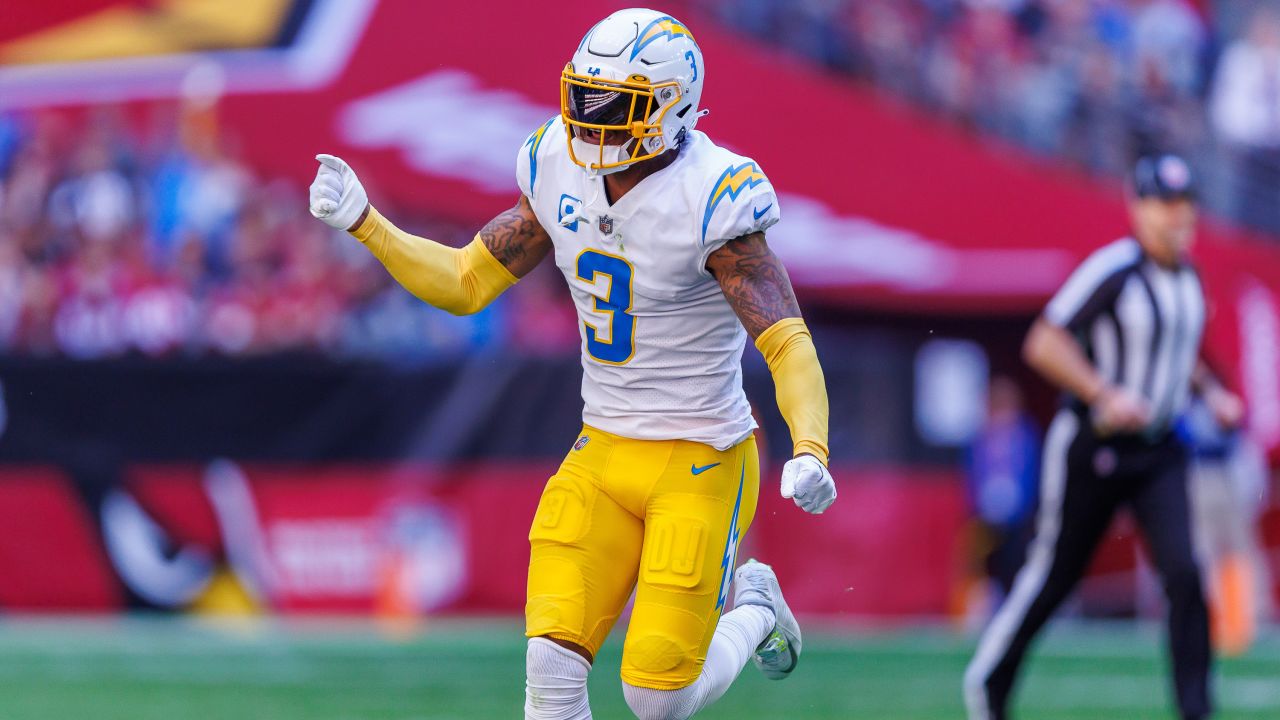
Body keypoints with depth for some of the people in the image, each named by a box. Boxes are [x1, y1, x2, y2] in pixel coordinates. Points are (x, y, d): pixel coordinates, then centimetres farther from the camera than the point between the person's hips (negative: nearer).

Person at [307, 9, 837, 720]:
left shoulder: (709, 199, -20)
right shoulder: (563, 175, -1)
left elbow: (790, 347, -25)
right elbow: (466, 284, 9)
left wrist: (809, 452, -41)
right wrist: (364, 222, -2)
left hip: (700, 466, -5)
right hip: (602, 455, 5)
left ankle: (752, 613, 26)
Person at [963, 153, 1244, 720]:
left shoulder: (1187, 277, 8)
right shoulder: (1112, 271, -16)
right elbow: (1042, 344, -20)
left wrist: (1210, 392, 10)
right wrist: (1105, 395, -29)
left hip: (1159, 454, 5)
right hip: (1091, 450, -5)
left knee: (1185, 572, -12)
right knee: (1053, 575, 6)